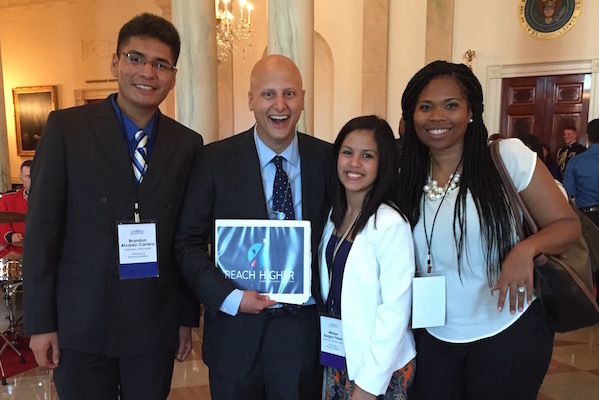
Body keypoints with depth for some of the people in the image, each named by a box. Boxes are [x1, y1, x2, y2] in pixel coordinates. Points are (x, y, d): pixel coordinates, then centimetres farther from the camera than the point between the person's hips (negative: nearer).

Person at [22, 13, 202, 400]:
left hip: (156, 323, 2)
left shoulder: (188, 144, 0)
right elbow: (42, 228, -5)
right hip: (80, 322, -1)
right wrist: (40, 322, -4)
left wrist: (187, 318, 7)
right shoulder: (66, 127, -6)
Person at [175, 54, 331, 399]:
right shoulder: (216, 160, -7)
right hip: (237, 330, 0)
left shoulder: (327, 159, -3)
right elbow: (189, 243, -4)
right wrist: (230, 297, -15)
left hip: (304, 329, 1)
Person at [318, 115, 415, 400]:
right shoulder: (335, 215, -1)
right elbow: (329, 286, 6)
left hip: (380, 367, -6)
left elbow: (395, 310, -20)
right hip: (337, 357, 6)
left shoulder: (390, 223, -21)